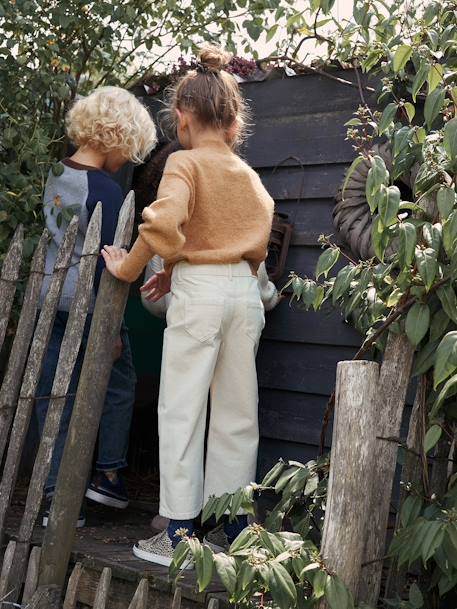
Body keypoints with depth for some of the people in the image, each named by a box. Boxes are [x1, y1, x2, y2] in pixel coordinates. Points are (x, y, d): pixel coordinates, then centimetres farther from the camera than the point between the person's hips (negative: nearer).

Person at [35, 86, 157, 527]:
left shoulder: (54, 178, 7)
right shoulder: (105, 190, -16)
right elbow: (106, 261, -16)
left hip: (48, 298, 7)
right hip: (86, 303, -7)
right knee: (119, 383, 14)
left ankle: (56, 495, 13)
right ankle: (108, 474, 19)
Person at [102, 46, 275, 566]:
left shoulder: (185, 162, -6)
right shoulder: (250, 176, 15)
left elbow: (164, 221, -24)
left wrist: (128, 267, -10)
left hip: (199, 290, -6)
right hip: (246, 291, 6)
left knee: (182, 412, 0)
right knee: (237, 414, 11)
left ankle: (180, 534, 2)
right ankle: (235, 528, 18)